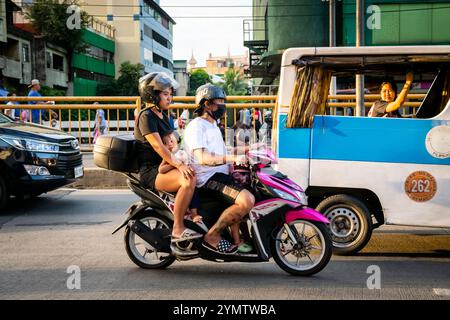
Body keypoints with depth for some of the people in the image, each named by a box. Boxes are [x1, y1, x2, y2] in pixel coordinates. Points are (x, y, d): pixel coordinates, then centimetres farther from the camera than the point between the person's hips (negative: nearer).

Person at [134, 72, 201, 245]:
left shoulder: (162, 114, 19)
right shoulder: (146, 116, -11)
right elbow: (157, 146, -22)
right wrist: (178, 165, -30)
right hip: (150, 171, -10)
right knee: (188, 180, -32)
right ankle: (178, 229, -28)